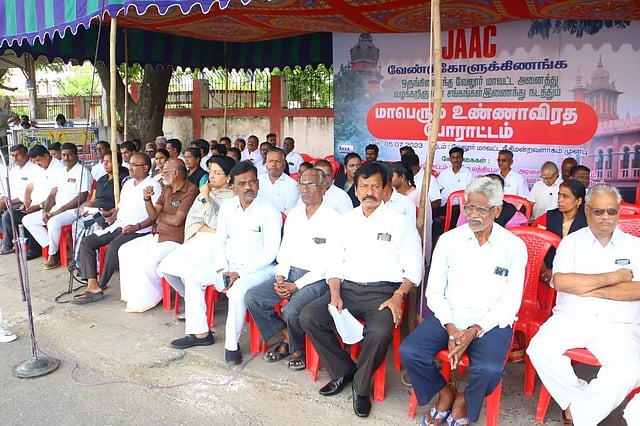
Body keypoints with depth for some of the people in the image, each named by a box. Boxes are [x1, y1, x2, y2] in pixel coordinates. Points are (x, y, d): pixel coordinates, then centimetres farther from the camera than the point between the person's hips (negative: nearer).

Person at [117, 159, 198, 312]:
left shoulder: (191, 191, -16)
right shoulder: (167, 189, 11)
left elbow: (177, 220, -21)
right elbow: (153, 215, 7)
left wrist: (160, 216, -3)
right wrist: (147, 199, -10)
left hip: (175, 241, -9)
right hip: (158, 236, 9)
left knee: (149, 261, -27)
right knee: (125, 251, 4)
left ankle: (149, 299, -1)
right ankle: (134, 293, 13)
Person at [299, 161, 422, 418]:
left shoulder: (399, 223, 1)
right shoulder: (345, 220, 12)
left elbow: (413, 268, 1)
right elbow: (335, 262, 11)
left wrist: (398, 296, -15)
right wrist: (335, 294, -5)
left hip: (383, 291, -4)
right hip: (348, 288, 4)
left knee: (380, 331, -33)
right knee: (308, 316, -18)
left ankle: (361, 386, -4)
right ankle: (344, 370, 3)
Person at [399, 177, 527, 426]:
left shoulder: (514, 246, 0)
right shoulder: (448, 240, 5)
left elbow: (510, 302, -3)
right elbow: (434, 291, 3)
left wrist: (474, 331, -16)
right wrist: (451, 329, -13)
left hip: (490, 322, -2)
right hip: (449, 317, 2)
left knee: (489, 369, -31)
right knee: (409, 351, -22)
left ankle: (464, 401, 5)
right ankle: (444, 391, 9)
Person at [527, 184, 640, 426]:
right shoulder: (571, 242, 9)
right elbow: (560, 281, -8)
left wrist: (591, 289, -9)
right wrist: (612, 277, -6)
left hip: (617, 325, 0)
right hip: (571, 317, 0)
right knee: (540, 350, -26)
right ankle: (584, 398, -1)